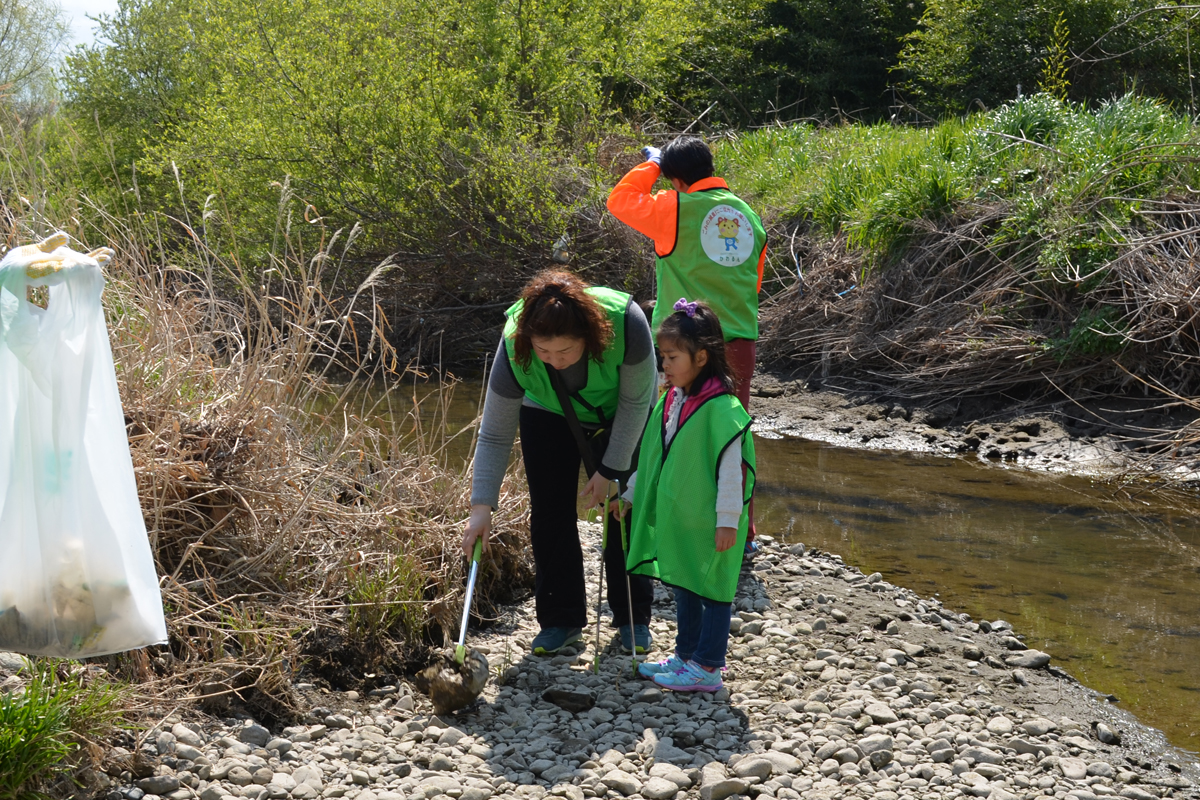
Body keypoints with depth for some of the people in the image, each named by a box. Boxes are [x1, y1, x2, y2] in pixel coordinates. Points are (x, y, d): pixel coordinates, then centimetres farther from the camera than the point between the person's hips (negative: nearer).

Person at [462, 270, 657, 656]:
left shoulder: (625, 323, -40)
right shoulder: (514, 348, -35)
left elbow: (636, 402, -23)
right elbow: (494, 435, -26)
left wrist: (610, 470, -20)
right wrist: (482, 507, -31)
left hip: (620, 415, -1)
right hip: (548, 414, 1)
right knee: (550, 512, -3)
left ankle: (634, 619, 13)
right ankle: (561, 620, 10)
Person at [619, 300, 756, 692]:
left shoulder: (721, 408, -19)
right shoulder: (671, 401, 8)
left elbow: (732, 466, -19)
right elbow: (653, 456, 18)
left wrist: (728, 519, -19)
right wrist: (630, 493, 21)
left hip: (707, 524, -9)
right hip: (677, 517, 9)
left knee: (712, 589, 3)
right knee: (684, 586, 19)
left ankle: (707, 667, 10)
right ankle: (685, 655, 32)